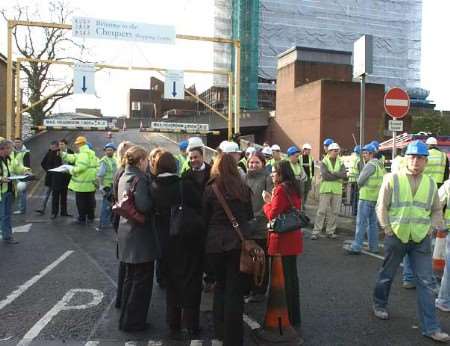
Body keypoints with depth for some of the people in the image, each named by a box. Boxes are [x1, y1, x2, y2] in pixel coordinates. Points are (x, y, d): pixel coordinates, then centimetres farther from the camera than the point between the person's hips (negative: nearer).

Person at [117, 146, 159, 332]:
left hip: (127, 232, 9)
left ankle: (126, 317, 31)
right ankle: (132, 322, 14)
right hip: (141, 235, -9)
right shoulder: (140, 178, -17)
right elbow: (143, 205, -30)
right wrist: (154, 198, -12)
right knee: (142, 280, 4)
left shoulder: (124, 177, 11)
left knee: (130, 277, 20)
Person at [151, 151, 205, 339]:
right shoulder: (185, 185, -15)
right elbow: (200, 207, -9)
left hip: (166, 241, 3)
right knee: (191, 282, 10)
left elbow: (151, 212, 3)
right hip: (190, 239, -3)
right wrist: (199, 227, 5)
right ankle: (191, 326, 16)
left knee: (172, 283, 17)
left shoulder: (153, 188, -6)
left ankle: (174, 326, 24)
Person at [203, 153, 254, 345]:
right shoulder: (243, 188, 0)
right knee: (235, 290, 5)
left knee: (220, 285, 20)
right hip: (239, 242, 0)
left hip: (216, 243, 1)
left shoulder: (210, 189, -3)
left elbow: (205, 218, 2)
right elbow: (249, 215, 10)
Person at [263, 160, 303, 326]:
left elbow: (272, 214, -18)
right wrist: (273, 201, 7)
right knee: (291, 275, 18)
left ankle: (291, 317, 11)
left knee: (286, 277, 0)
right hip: (293, 237, 9)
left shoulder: (281, 189, -17)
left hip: (283, 239, -9)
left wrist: (268, 202, -1)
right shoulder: (294, 188, 11)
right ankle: (294, 316, 30)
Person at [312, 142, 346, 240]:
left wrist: (332, 173, -15)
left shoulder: (340, 162, 9)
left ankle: (330, 232, 16)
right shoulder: (324, 162, -1)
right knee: (321, 211, -3)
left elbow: (344, 175, -6)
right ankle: (316, 232, 1)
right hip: (325, 190, -3)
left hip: (337, 191, 4)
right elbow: (325, 175, -15)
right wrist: (338, 176, -10)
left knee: (334, 212, 6)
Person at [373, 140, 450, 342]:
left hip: (421, 240, 3)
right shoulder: (392, 179, -5)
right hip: (396, 237, -2)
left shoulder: (430, 184, 7)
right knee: (387, 275, 13)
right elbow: (381, 207, -3)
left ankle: (430, 327, 8)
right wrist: (387, 229, -8)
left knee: (426, 283, 1)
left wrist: (434, 226, 1)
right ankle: (379, 305, 37)